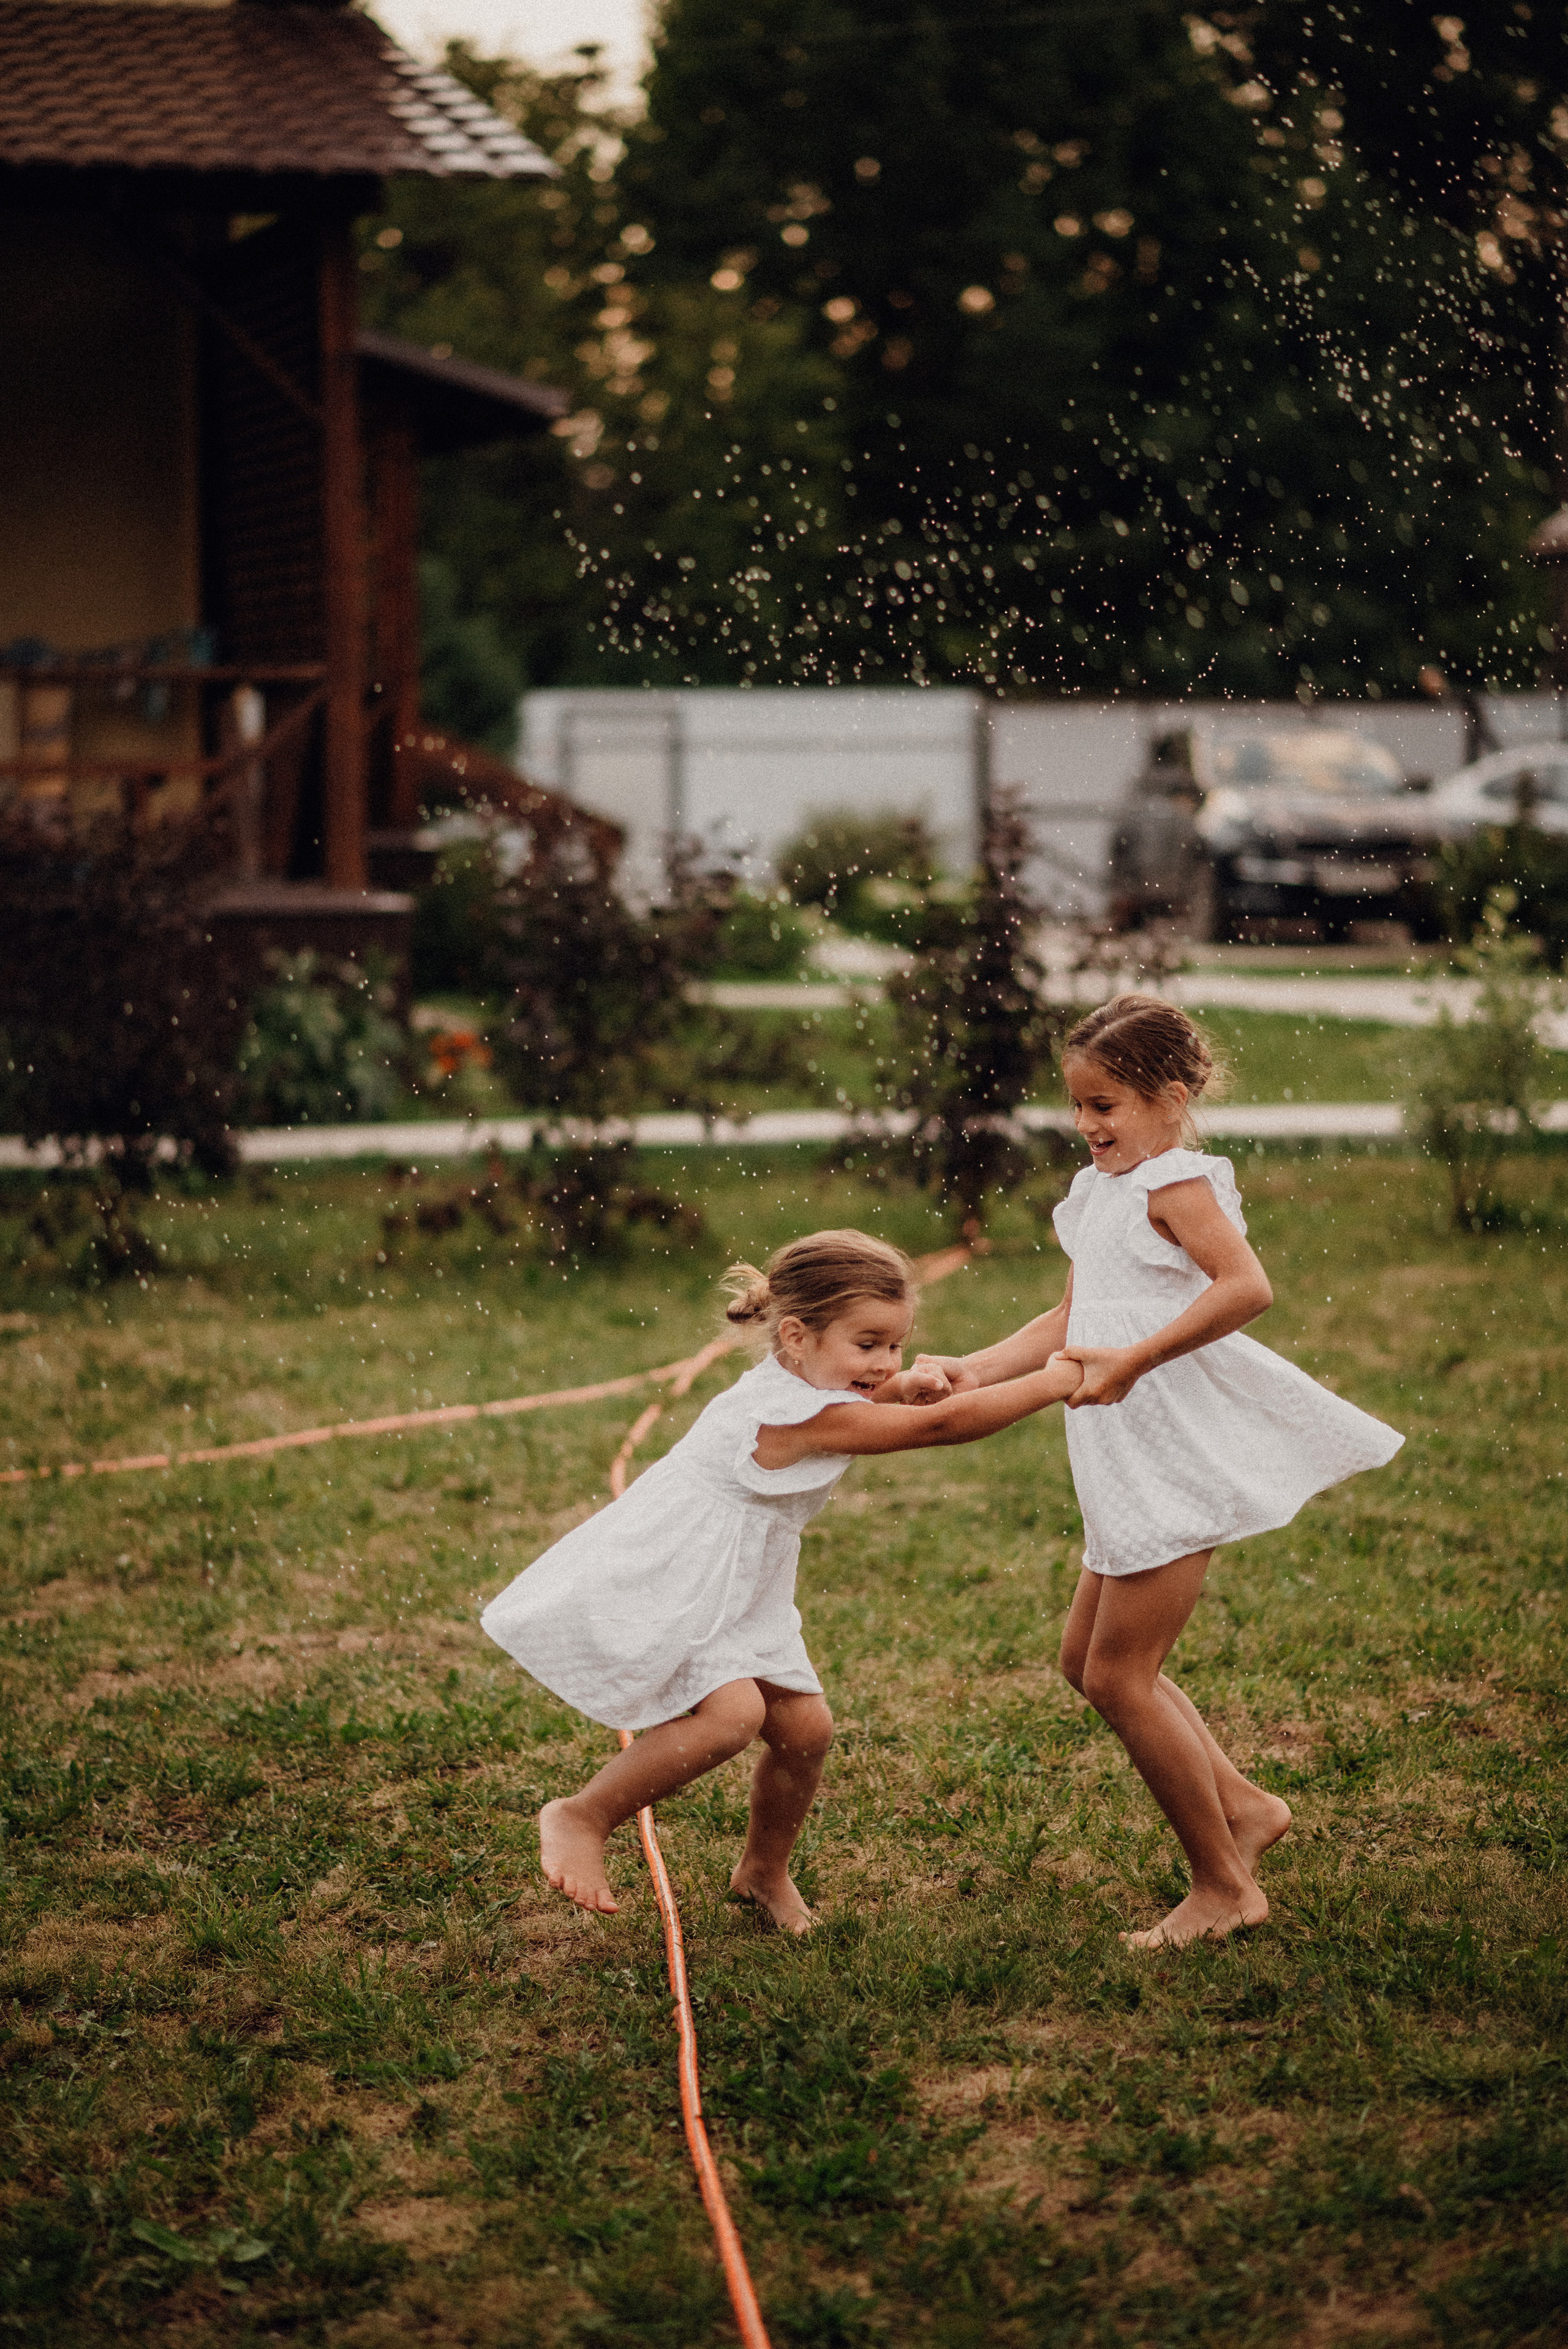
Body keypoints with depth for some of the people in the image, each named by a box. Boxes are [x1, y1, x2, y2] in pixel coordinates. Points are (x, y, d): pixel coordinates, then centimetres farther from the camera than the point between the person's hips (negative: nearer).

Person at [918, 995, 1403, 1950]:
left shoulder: (1176, 1182, -12)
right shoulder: (1101, 1192, 17)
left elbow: (1247, 1286, -28)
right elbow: (1069, 1325, 20)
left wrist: (1133, 1359, -31)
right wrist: (973, 1370, 8)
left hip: (1180, 1457, -10)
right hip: (1134, 1471, 10)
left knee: (1118, 1675, -6)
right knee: (1088, 1656, 16)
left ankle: (1225, 1888, 4)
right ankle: (1244, 1806, 24)